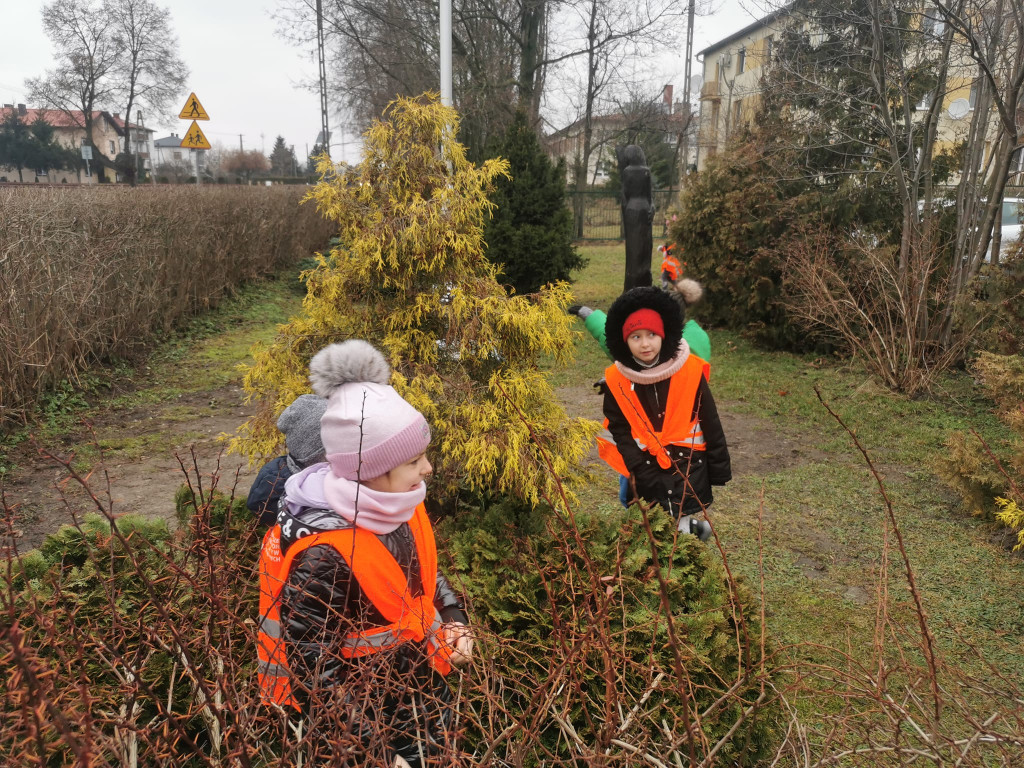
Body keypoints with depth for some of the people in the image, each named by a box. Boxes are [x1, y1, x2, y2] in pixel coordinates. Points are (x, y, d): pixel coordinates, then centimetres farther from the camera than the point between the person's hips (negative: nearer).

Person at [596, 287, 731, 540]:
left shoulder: (689, 370, -10)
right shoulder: (617, 379, -7)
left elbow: (710, 423, -2)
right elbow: (619, 430, -2)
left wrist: (719, 469, 3)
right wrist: (642, 472, -10)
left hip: (688, 462, -2)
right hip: (646, 466, 2)